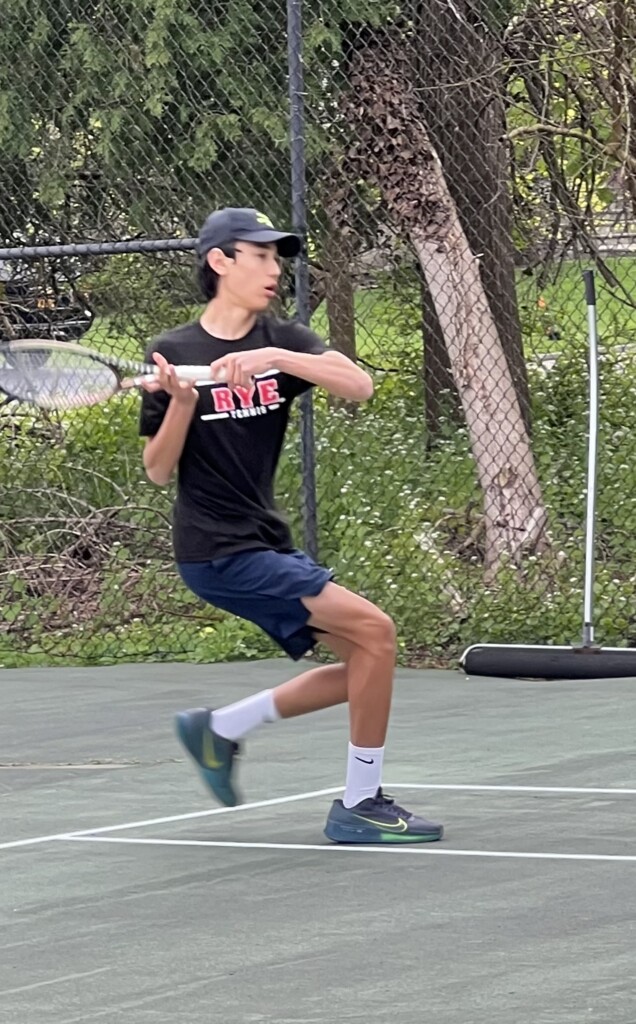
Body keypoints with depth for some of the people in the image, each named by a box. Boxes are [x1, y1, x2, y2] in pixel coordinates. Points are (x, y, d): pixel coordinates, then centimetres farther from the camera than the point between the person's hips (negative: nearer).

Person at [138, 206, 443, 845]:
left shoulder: (283, 341, 6)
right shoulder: (173, 353, -4)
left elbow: (359, 386, -13)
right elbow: (158, 471, -3)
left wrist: (275, 358, -26)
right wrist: (182, 401, -20)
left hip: (267, 545, 7)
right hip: (218, 551, -7)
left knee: (360, 668, 9)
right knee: (372, 630, -16)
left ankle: (219, 728, 22)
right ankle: (360, 805, -9)